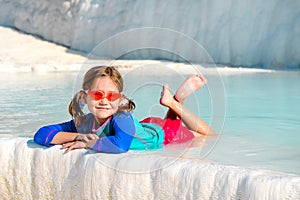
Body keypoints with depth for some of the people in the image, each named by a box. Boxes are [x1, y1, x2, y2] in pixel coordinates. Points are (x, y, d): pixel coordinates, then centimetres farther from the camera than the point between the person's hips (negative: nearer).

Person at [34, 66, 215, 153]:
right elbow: (41, 135, -32)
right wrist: (78, 135, -45)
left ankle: (174, 101, 27)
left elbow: (121, 145, -64)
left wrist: (87, 143, -50)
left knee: (209, 135, 22)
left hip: (161, 131, -5)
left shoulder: (122, 117, -44)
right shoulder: (83, 122, -29)